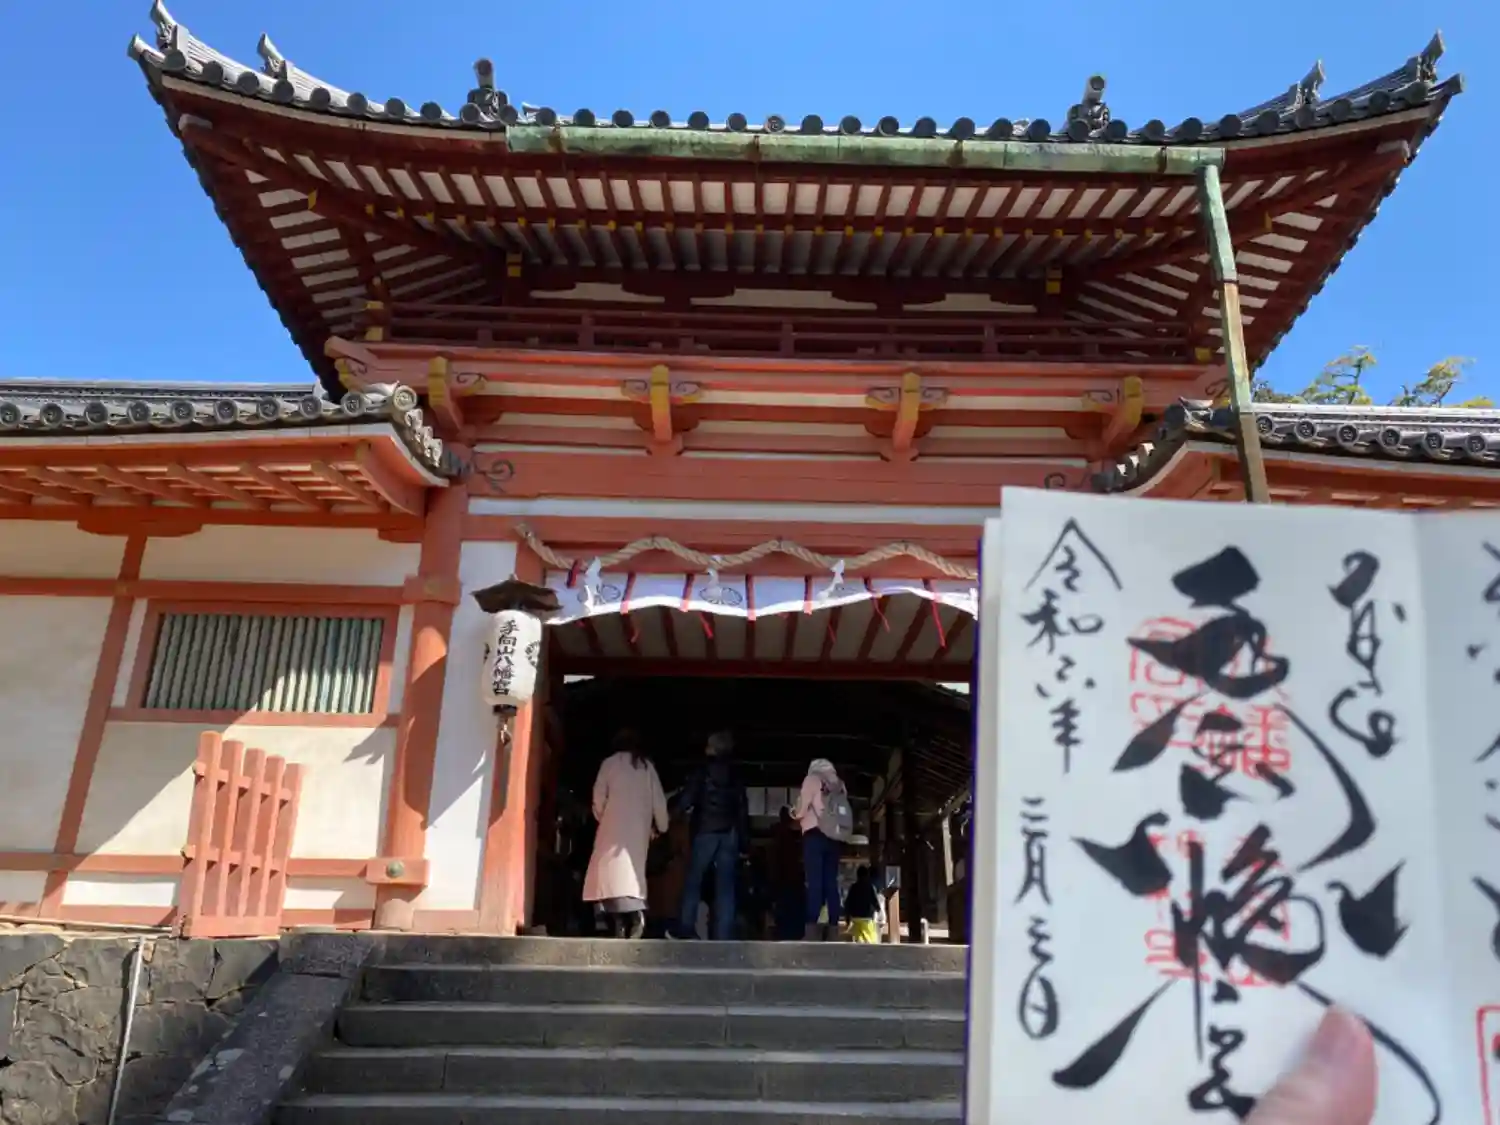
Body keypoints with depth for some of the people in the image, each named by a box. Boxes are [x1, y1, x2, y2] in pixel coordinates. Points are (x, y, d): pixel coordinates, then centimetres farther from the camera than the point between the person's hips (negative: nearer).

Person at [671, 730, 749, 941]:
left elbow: (686, 801, -7)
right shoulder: (736, 775, 13)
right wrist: (744, 840, 10)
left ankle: (683, 930, 4)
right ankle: (723, 936, -3)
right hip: (730, 833, 3)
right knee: (726, 886, 2)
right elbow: (743, 808, 10)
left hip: (706, 831, -3)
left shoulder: (702, 771, 0)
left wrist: (688, 809, 16)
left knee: (693, 881, 6)